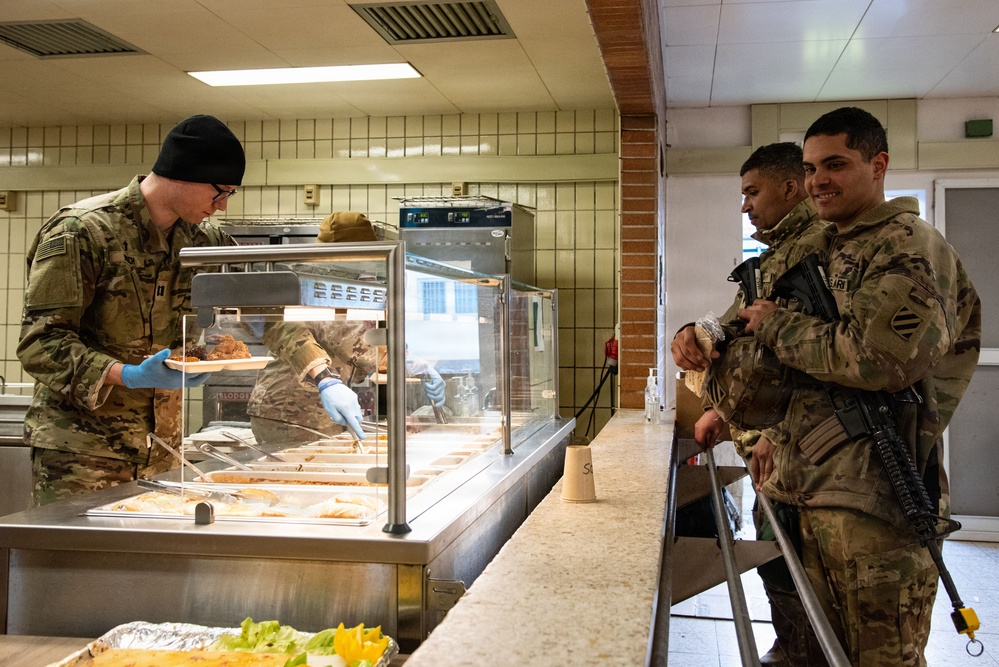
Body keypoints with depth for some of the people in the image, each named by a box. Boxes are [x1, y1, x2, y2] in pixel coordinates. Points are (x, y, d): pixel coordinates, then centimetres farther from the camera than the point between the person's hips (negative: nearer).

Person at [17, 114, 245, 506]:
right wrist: (129, 375, -30)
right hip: (81, 451, -6)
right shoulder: (81, 231, -13)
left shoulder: (203, 241, 6)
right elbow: (39, 344, -16)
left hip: (163, 451, 6)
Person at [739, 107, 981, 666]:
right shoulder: (831, 252, 20)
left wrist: (776, 325, -11)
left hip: (875, 499, -9)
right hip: (811, 490, 9)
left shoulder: (911, 248, -9)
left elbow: (883, 358, -24)